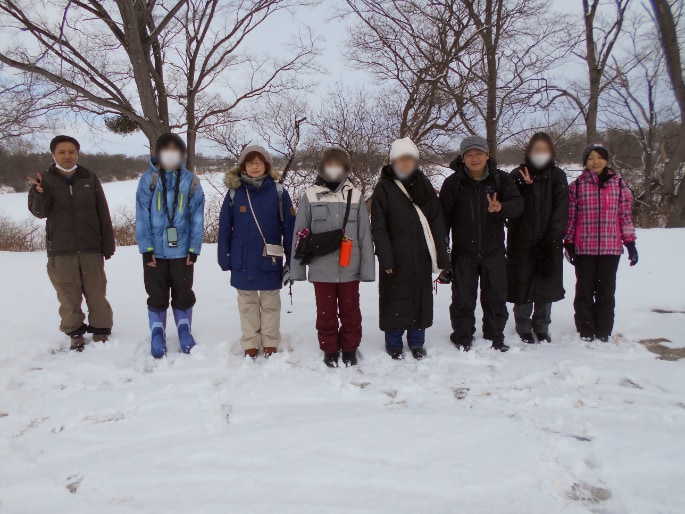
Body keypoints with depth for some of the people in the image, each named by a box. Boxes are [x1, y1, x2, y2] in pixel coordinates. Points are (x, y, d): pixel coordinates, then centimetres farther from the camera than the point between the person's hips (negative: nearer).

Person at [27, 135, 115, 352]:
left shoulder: (89, 178, 4)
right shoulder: (46, 180, 3)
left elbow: (103, 215, 5)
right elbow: (40, 212, -9)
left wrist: (108, 244, 2)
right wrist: (38, 193, -29)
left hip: (91, 248, 0)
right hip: (60, 251, 0)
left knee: (96, 293, 6)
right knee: (69, 296, 7)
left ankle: (100, 330, 19)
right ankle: (75, 333, 20)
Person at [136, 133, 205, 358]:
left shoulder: (191, 181, 0)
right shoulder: (148, 179, -2)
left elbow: (197, 218, 0)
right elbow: (142, 216, -4)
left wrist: (194, 248, -5)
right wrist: (146, 248, -9)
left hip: (182, 250, 0)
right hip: (155, 250, 0)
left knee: (183, 295, 11)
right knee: (156, 296, 10)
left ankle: (185, 335, 26)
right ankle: (157, 338, 23)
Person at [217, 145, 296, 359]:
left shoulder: (278, 192, -4)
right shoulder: (234, 192, 0)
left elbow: (289, 228, -4)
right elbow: (224, 228, 1)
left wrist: (291, 260, -6)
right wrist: (224, 259, -2)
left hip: (269, 261, -1)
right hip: (243, 261, 1)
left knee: (270, 303, 11)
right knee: (247, 304, 12)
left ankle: (270, 344, 25)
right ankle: (250, 344, 25)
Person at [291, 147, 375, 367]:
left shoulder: (355, 196, 2)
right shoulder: (310, 196, 0)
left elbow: (365, 235, 2)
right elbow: (300, 234, 2)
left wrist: (367, 269, -1)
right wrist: (297, 268, -1)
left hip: (349, 269, 1)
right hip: (321, 269, 0)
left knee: (350, 312, 12)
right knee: (326, 313, 10)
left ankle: (350, 350, 29)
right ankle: (330, 351, 26)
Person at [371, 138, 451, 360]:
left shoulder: (424, 185, 8)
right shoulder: (384, 187, -2)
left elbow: (437, 221, 6)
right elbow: (378, 227, -5)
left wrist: (441, 255, 0)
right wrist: (385, 258, -12)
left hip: (421, 256, 3)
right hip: (396, 257, -3)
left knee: (421, 298, 10)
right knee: (395, 300, 4)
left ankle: (416, 342, 26)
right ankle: (394, 344, 20)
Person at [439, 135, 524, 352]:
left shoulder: (501, 179, 0)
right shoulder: (453, 182, -3)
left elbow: (518, 204, -8)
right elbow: (444, 217, 0)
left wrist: (501, 208, -32)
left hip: (494, 251, 1)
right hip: (463, 253, -1)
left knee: (496, 298, 11)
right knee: (463, 299, 6)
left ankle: (495, 337, 28)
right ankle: (463, 338, 23)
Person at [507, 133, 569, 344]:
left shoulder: (558, 176, 5)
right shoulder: (518, 175, 2)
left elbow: (561, 209, -2)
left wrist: (552, 237, -12)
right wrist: (525, 186, -22)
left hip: (549, 242, 2)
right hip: (522, 242, -1)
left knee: (546, 285, 7)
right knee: (523, 283, 1)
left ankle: (542, 328, 21)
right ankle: (523, 328, 15)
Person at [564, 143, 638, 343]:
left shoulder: (618, 184, 6)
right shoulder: (577, 186, 2)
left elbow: (626, 215, 7)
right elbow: (570, 216, 3)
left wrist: (630, 243, 5)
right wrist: (568, 243, 1)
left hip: (611, 247, 1)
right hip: (584, 248, -1)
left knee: (606, 290, 7)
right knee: (585, 290, 6)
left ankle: (604, 332, 18)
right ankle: (585, 331, 17)